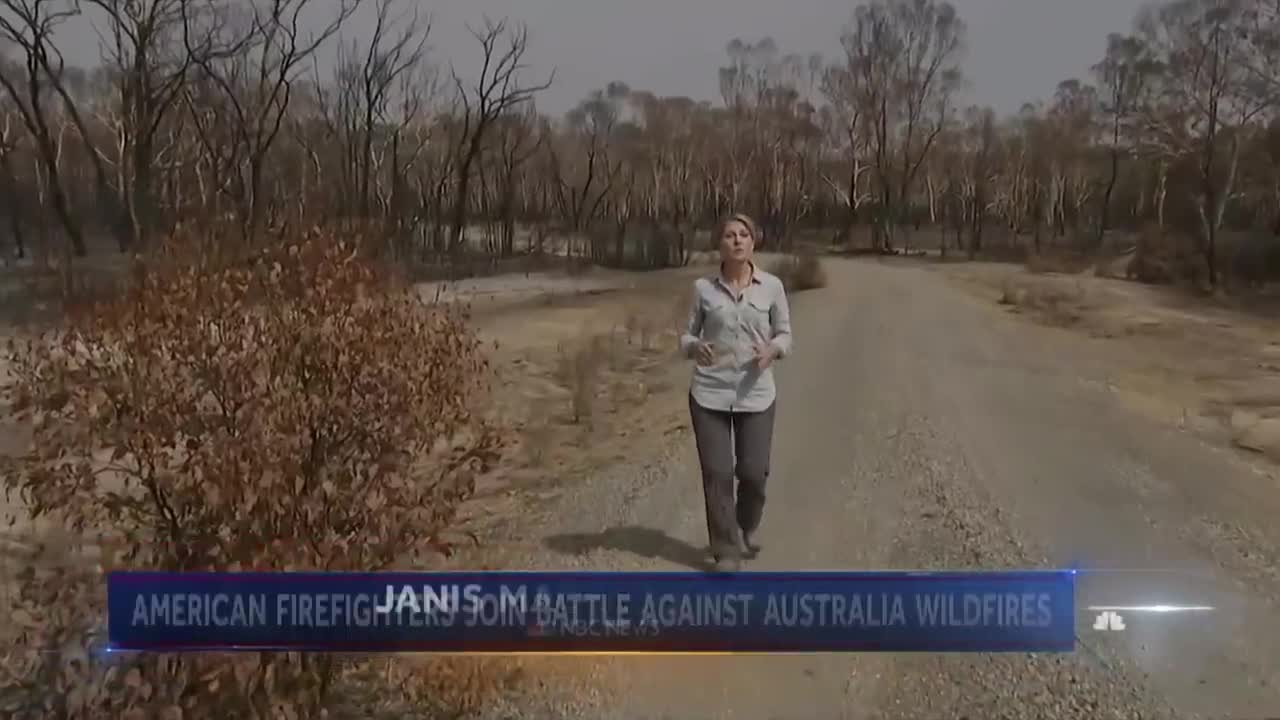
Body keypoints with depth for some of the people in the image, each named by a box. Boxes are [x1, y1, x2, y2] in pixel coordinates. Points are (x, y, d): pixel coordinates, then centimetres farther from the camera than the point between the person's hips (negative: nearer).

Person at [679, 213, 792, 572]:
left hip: (756, 394, 0)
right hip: (709, 394, 0)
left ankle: (747, 529, 34)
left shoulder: (772, 286, -1)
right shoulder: (703, 287, -1)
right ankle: (727, 550, 13)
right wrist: (695, 348, -19)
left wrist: (772, 349, -19)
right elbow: (687, 336, 5)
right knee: (717, 474, -2)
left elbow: (784, 335, 4)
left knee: (754, 473, 3)